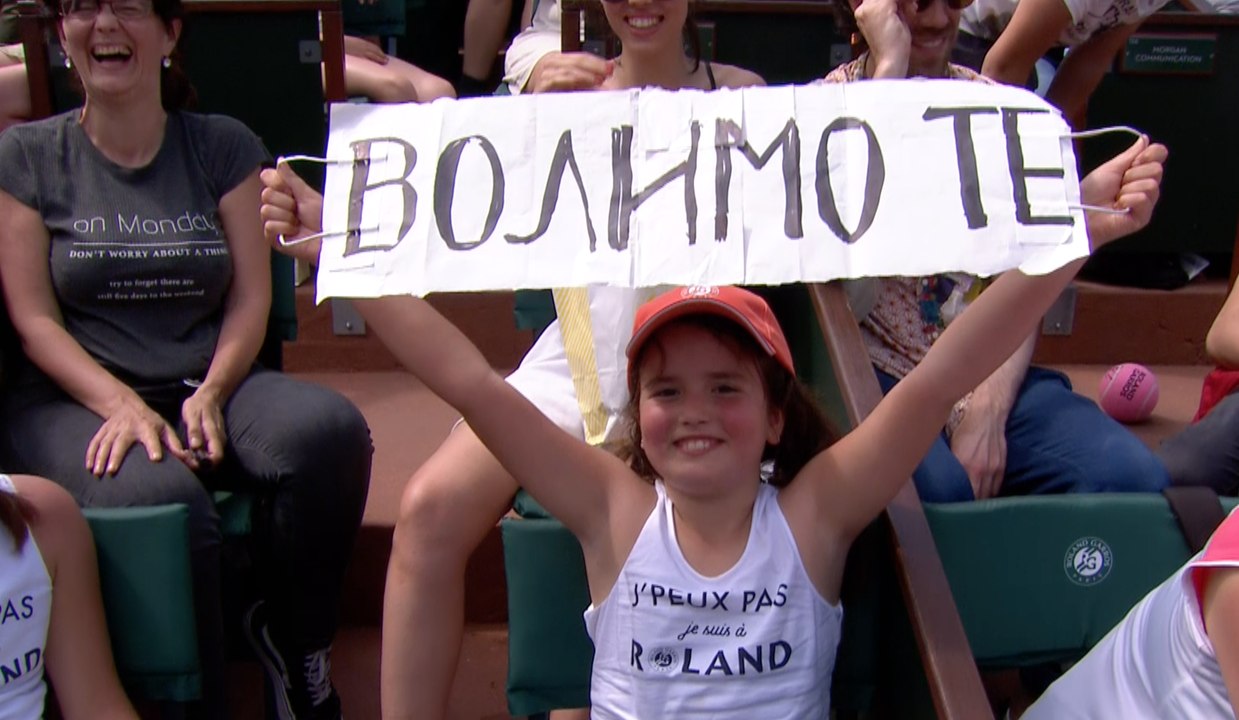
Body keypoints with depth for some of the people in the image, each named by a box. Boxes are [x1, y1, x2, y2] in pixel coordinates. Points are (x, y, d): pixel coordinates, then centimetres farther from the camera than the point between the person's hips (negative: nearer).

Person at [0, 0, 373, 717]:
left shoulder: (224, 146, 11)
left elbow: (251, 295, 4)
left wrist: (211, 394, -14)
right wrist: (121, 404, -17)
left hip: (205, 389, 2)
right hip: (75, 399, -2)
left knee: (327, 427, -30)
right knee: (161, 498, -36)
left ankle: (296, 637, -7)